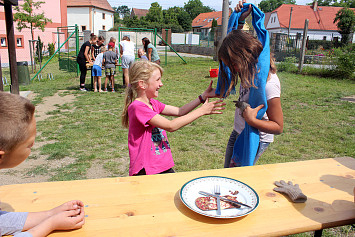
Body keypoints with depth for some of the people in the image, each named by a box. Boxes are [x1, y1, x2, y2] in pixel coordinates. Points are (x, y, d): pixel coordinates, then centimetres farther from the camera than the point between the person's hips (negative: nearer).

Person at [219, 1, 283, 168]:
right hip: (238, 133, 8)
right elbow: (235, 39, 15)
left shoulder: (268, 83, -28)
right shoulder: (250, 70, -5)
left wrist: (251, 120, -36)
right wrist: (240, 19, 0)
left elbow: (278, 127, -21)